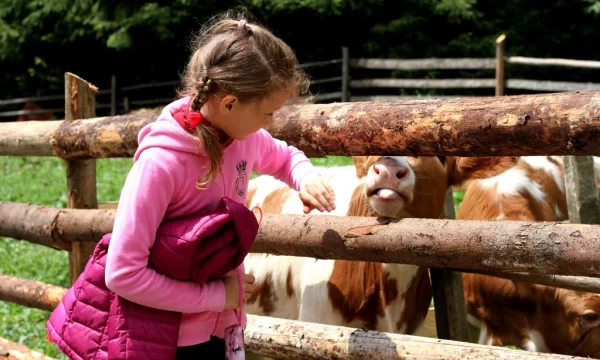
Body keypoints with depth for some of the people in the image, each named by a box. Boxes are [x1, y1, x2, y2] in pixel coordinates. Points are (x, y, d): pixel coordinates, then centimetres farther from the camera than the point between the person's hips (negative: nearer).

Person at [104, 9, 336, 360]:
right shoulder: (161, 162, -26)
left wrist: (306, 178, -6)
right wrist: (216, 296, -18)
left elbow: (285, 156, 18)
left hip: (217, 329, 7)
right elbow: (123, 274, -26)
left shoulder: (244, 137, -6)